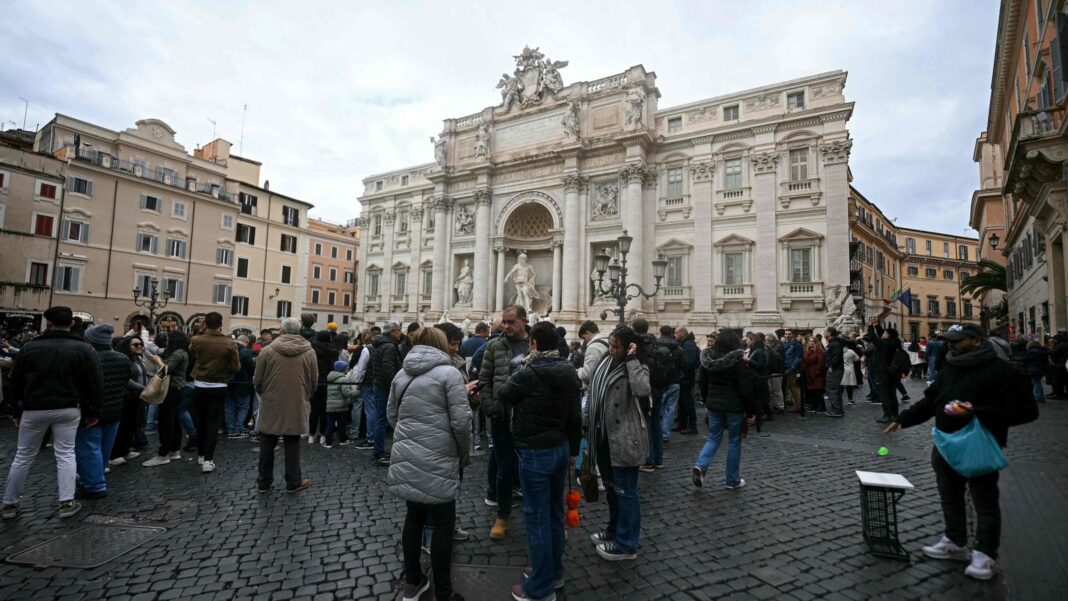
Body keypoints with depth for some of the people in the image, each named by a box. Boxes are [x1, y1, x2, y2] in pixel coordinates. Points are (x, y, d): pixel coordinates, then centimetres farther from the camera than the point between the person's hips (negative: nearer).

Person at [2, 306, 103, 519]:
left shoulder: (29, 347, -1)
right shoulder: (84, 349, -5)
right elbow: (96, 384, -6)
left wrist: (18, 411, 17)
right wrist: (93, 412, 4)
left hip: (34, 409, 1)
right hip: (68, 409, -1)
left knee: (23, 456, 14)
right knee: (65, 454, 4)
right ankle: (67, 503, 3)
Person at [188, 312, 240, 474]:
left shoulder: (196, 341, -9)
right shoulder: (229, 343, -13)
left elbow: (191, 356, 13)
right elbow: (236, 367, -10)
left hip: (200, 386, 2)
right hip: (218, 388, -2)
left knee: (201, 421, 17)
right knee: (213, 422, 3)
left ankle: (201, 454, 28)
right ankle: (208, 459, -1)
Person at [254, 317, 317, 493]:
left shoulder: (268, 350, -8)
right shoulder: (309, 352, -4)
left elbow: (257, 381, -1)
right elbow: (314, 382, 1)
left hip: (271, 406, 0)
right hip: (297, 406, 0)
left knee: (267, 445, 13)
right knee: (292, 444, 10)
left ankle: (264, 482, 24)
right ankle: (293, 482, 17)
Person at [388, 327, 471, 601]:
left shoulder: (401, 374, 9)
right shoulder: (449, 373, -11)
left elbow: (391, 414, 17)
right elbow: (461, 421, -15)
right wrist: (465, 453, 1)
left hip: (406, 459, 7)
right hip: (437, 462, -6)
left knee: (414, 517, 20)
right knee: (443, 526, 7)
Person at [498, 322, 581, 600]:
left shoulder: (528, 374, -21)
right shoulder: (569, 373, 0)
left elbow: (503, 396, -2)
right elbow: (576, 416, 7)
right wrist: (573, 450, 17)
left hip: (535, 452, -7)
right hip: (561, 447, 7)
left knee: (537, 516, 4)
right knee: (555, 511, 19)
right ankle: (554, 571, 35)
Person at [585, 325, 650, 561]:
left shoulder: (636, 368, -13)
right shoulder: (605, 363, 7)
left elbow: (643, 390, -36)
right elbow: (593, 396, 14)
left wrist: (632, 360, -28)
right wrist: (584, 420, 12)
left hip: (624, 440, -8)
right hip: (604, 437, 8)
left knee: (625, 491, 5)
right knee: (611, 489, 22)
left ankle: (626, 544, 19)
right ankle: (614, 530, 40)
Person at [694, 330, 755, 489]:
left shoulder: (707, 359, 1)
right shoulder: (738, 361, -14)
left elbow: (703, 384, 9)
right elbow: (746, 388, -13)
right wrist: (753, 409, -4)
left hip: (714, 404, 4)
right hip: (734, 406, -4)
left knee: (713, 438, 13)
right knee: (734, 441, 9)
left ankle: (700, 465, -11)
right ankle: (733, 480, 18)